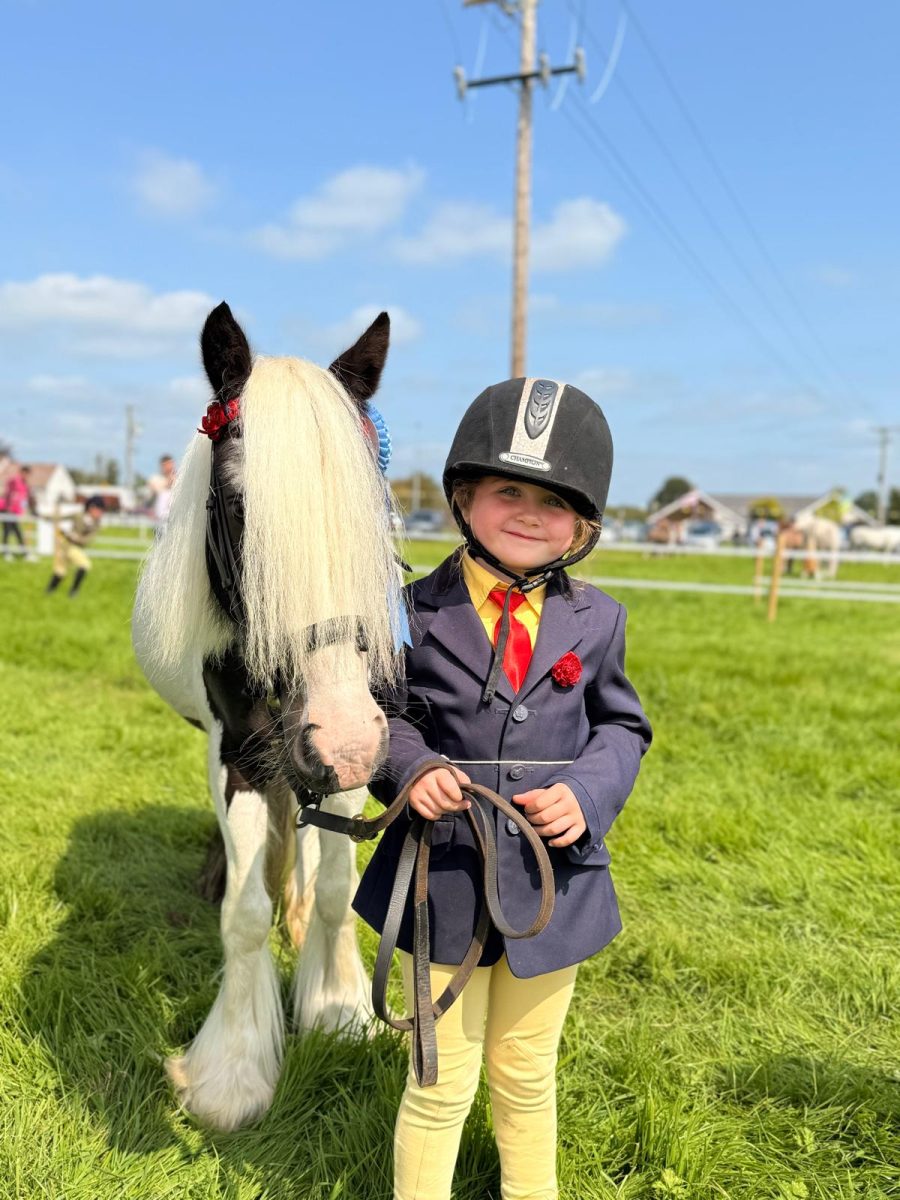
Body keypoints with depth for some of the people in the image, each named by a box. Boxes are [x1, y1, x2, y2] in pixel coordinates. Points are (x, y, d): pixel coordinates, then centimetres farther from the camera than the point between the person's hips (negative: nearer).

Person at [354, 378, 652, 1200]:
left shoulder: (595, 620, -5)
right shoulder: (418, 613, -10)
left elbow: (621, 726, 5)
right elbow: (389, 715, 3)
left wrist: (588, 793, -13)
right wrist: (411, 767, -17)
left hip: (553, 883, 2)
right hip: (444, 879, -2)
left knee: (528, 1076, 24)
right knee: (441, 1084, 14)